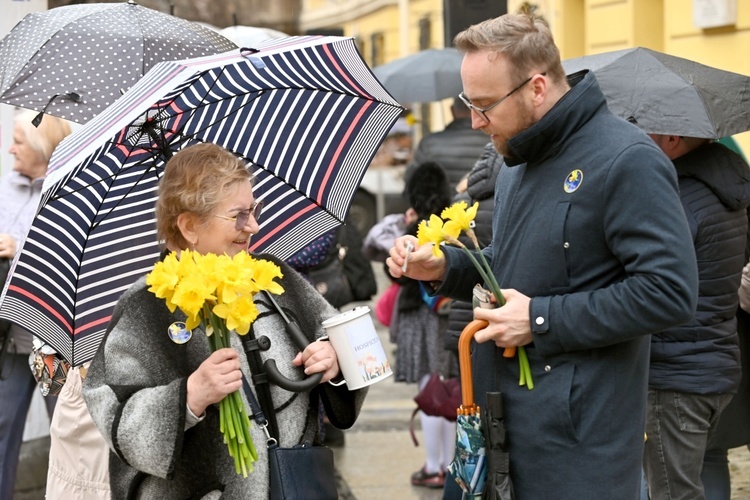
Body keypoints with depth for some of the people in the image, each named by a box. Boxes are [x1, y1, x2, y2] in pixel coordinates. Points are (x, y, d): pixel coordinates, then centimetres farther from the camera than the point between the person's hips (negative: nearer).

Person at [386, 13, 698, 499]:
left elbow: (670, 292, -22)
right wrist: (444, 266, 6)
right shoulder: (518, 161, 14)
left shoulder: (626, 161, -16)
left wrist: (542, 319, -19)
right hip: (507, 416, 8)